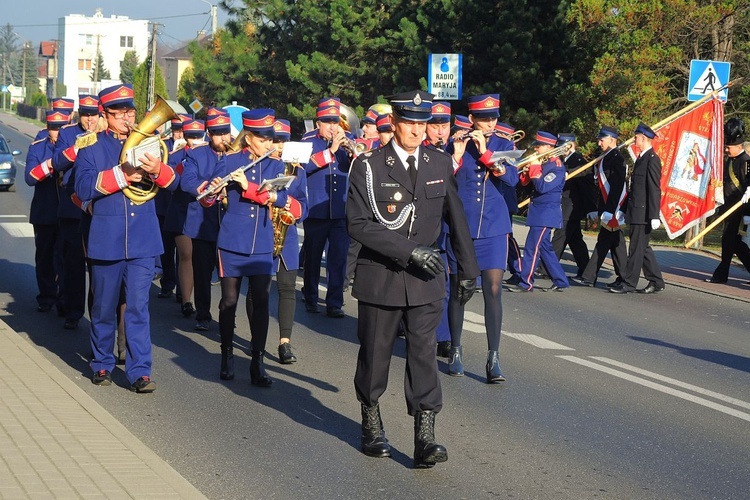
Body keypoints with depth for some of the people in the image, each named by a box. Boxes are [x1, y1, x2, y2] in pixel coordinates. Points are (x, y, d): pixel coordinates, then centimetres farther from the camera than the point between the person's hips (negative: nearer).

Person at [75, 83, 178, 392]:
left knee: (138, 307, -3)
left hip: (142, 241, 1)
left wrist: (157, 170, -25)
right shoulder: (91, 148, 3)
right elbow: (83, 188, -11)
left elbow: (172, 183, -3)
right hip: (106, 240, 0)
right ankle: (102, 364, 24)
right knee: (104, 307, 9)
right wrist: (121, 175, -21)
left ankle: (139, 371, -3)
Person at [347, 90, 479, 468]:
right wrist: (408, 251, -20)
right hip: (380, 277, -2)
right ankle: (372, 426, 29)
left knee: (423, 353, -6)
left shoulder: (440, 164, 5)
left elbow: (456, 219, 13)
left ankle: (425, 438, -8)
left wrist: (467, 270, 15)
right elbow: (358, 224, -14)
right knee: (375, 352, 10)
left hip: (425, 278, 2)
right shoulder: (369, 166, -7)